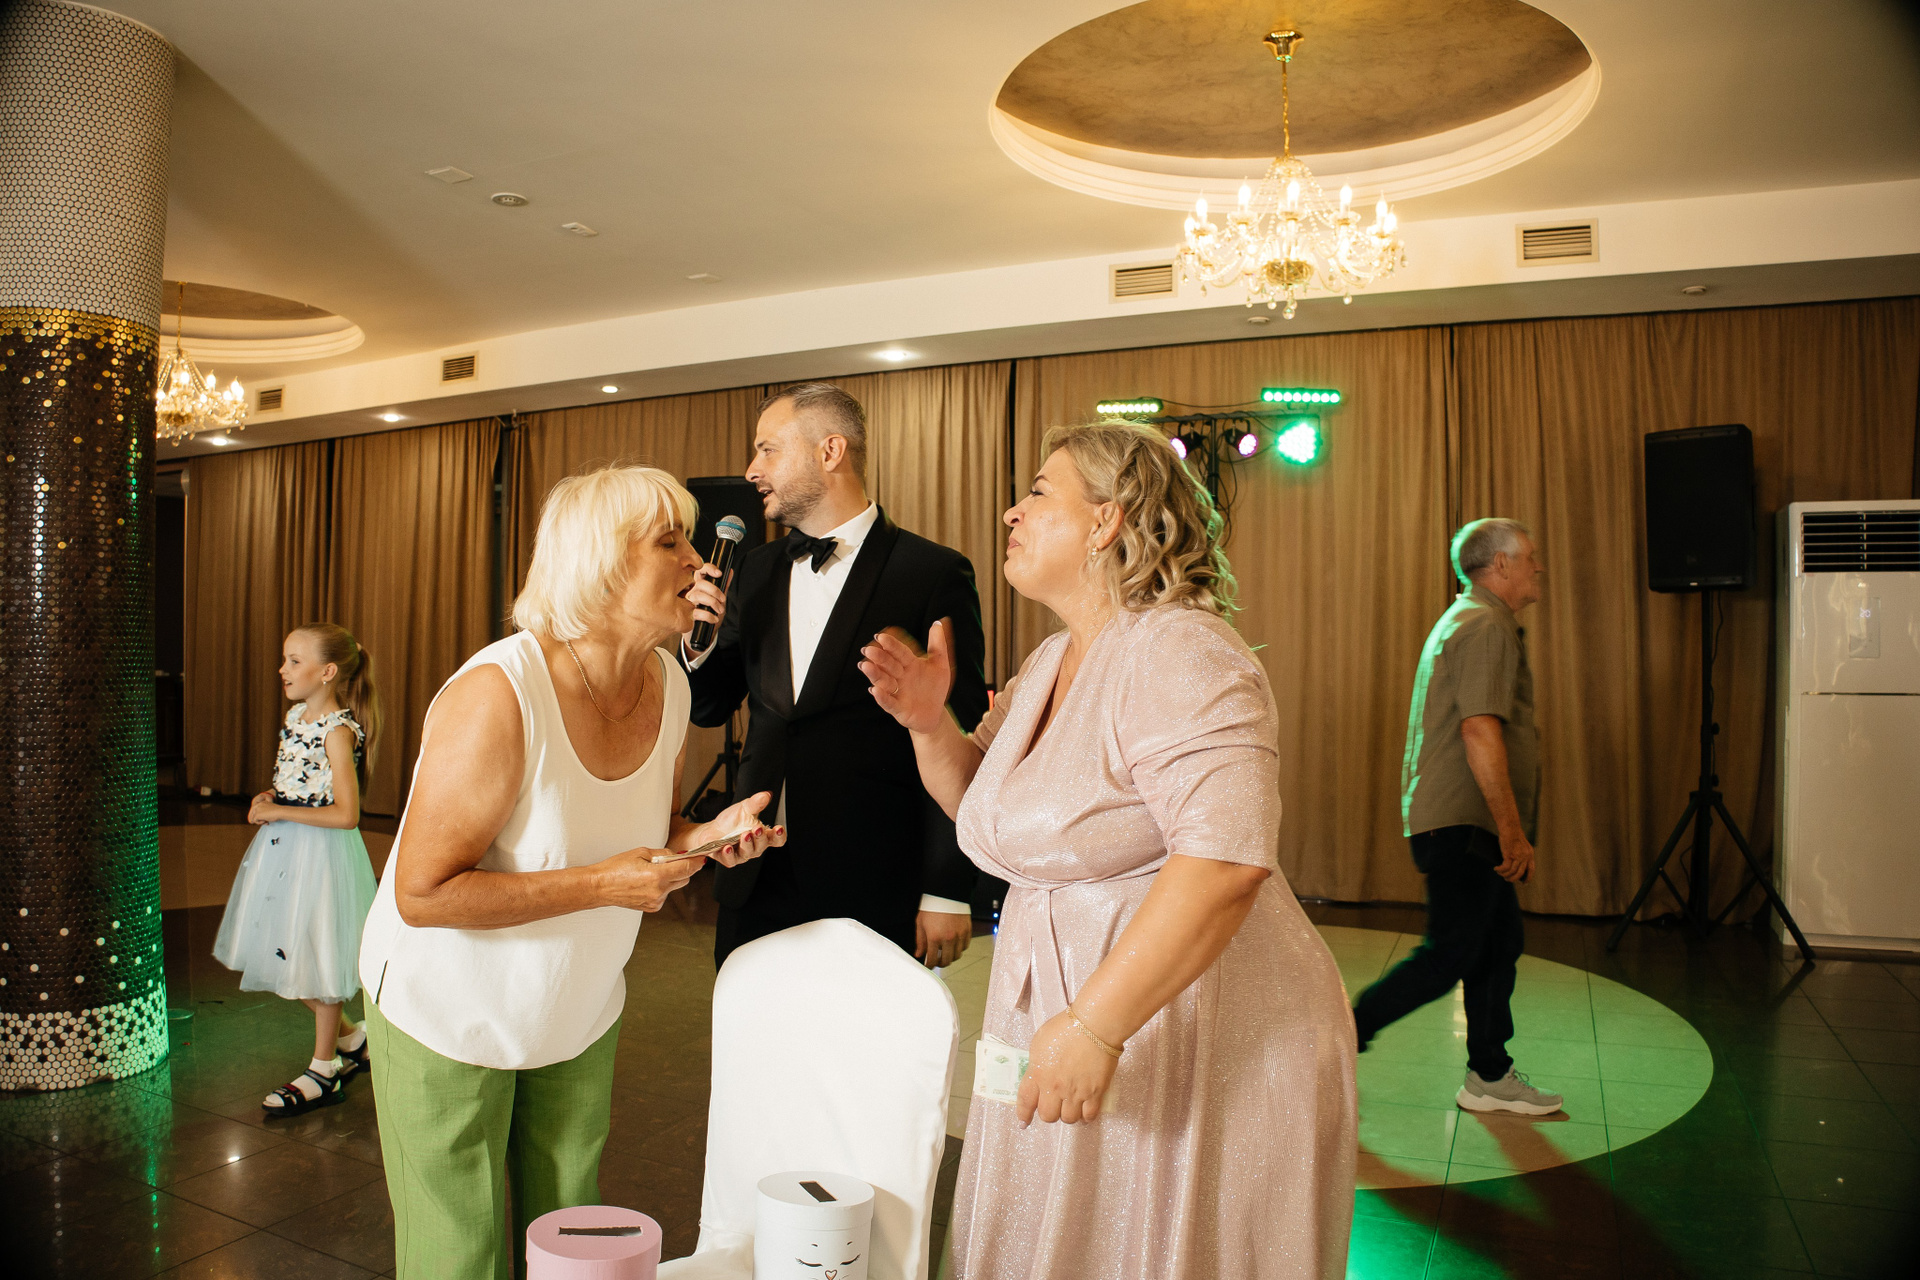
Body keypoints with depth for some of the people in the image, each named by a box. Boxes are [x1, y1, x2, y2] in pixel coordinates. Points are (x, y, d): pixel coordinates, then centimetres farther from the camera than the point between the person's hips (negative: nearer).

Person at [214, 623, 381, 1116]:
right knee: (286, 952, 13)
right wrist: (269, 799, 1)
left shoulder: (338, 730, -18)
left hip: (321, 851, -8)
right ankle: (350, 1037, 30)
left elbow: (345, 814, -23)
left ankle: (323, 1071, 20)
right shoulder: (295, 716, 7)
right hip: (283, 845, 9)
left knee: (319, 956, 4)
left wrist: (278, 812, -18)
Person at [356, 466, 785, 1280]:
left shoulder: (668, 685, -8)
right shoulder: (498, 695, -29)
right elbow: (422, 894, -27)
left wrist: (707, 836, -14)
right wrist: (602, 885, -30)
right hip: (448, 1016, -6)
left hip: (576, 1015, 6)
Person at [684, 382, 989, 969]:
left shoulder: (934, 574, -9)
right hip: (758, 879, 5)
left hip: (872, 888, -5)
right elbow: (709, 709, 15)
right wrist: (698, 638, -6)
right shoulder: (756, 571, 9)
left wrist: (947, 892, -9)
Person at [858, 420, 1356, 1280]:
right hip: (1069, 1040, 8)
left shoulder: (1177, 654, -19)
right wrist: (929, 722, 0)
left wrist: (1095, 1025, -30)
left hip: (1194, 1040, -8)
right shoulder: (1051, 661, 10)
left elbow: (1227, 860, -30)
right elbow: (981, 804, 20)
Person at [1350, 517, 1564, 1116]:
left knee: (1500, 943, 14)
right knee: (1449, 956, -8)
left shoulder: (1466, 620, 21)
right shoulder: (1484, 626, -12)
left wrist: (1507, 829, 26)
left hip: (1465, 824, 11)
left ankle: (1489, 1077, 22)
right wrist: (1512, 831, -21)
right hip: (1461, 822, -11)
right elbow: (1480, 733, -22)